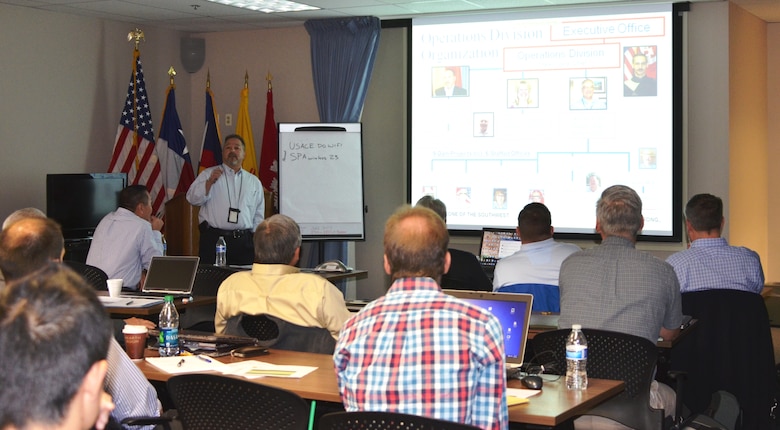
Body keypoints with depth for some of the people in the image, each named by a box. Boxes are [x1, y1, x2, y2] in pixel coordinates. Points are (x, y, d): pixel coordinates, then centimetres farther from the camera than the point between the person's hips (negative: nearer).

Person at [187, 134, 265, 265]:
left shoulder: (254, 182, 17)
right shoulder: (208, 174, 10)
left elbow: (258, 216, 18)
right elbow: (193, 199, -2)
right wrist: (210, 182, -16)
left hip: (244, 241, 2)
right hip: (213, 240, -2)